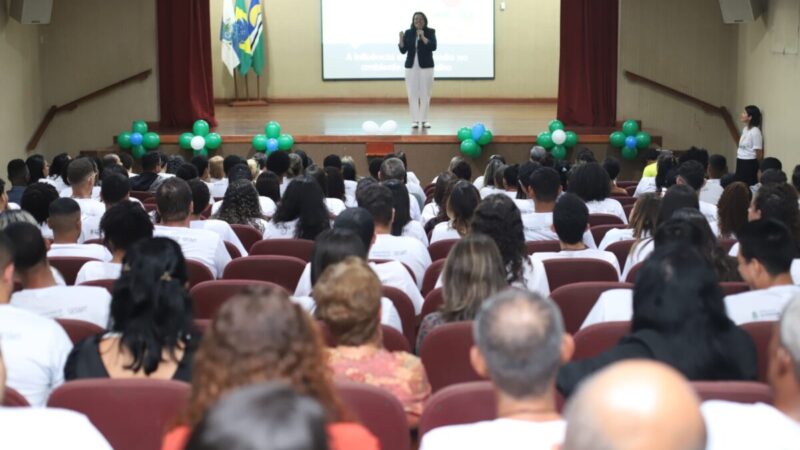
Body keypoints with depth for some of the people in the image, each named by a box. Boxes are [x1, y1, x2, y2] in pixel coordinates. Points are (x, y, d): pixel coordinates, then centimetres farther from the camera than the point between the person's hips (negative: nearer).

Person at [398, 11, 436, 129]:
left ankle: (424, 120, 6)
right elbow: (403, 50, 1)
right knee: (413, 94, -1)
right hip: (411, 66, 2)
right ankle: (415, 120, 3)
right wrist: (401, 39, -15)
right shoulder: (408, 33, 4)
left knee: (425, 94, 0)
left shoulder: (430, 32, -1)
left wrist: (423, 37, -22)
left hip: (426, 66, -2)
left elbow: (433, 47, -14)